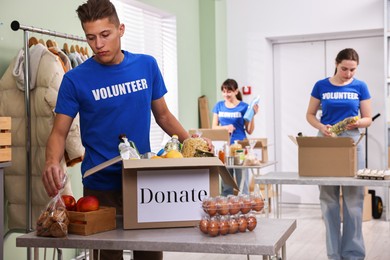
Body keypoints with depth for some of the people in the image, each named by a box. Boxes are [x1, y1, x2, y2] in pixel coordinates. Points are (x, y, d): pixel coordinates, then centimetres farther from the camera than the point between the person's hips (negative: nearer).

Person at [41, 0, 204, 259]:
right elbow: (59, 132, -7)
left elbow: (163, 115, 11)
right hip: (101, 187, -2)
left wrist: (190, 141, -5)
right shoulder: (76, 79, -7)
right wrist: (53, 163, -27)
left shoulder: (147, 65, 1)